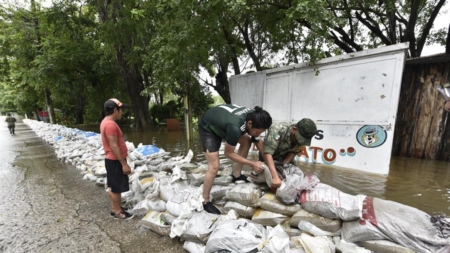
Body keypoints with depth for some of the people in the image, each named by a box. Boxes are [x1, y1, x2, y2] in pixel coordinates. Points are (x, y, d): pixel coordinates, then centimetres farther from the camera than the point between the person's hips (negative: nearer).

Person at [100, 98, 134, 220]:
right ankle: (118, 211, 16)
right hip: (115, 161, -10)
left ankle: (115, 208, 31)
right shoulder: (110, 124, -23)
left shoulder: (106, 122, 11)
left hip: (111, 159, 10)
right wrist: (124, 164, -22)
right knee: (117, 188, 3)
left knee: (112, 186, 18)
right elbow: (114, 146, -25)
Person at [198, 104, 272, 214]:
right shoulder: (235, 127, -41)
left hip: (220, 121, 8)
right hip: (207, 127, -8)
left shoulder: (253, 117, -18)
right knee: (214, 166, -15)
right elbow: (228, 153, -25)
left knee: (247, 141, 2)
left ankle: (237, 175, 15)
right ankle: (205, 202, 3)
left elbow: (257, 141, -2)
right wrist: (252, 164, -21)